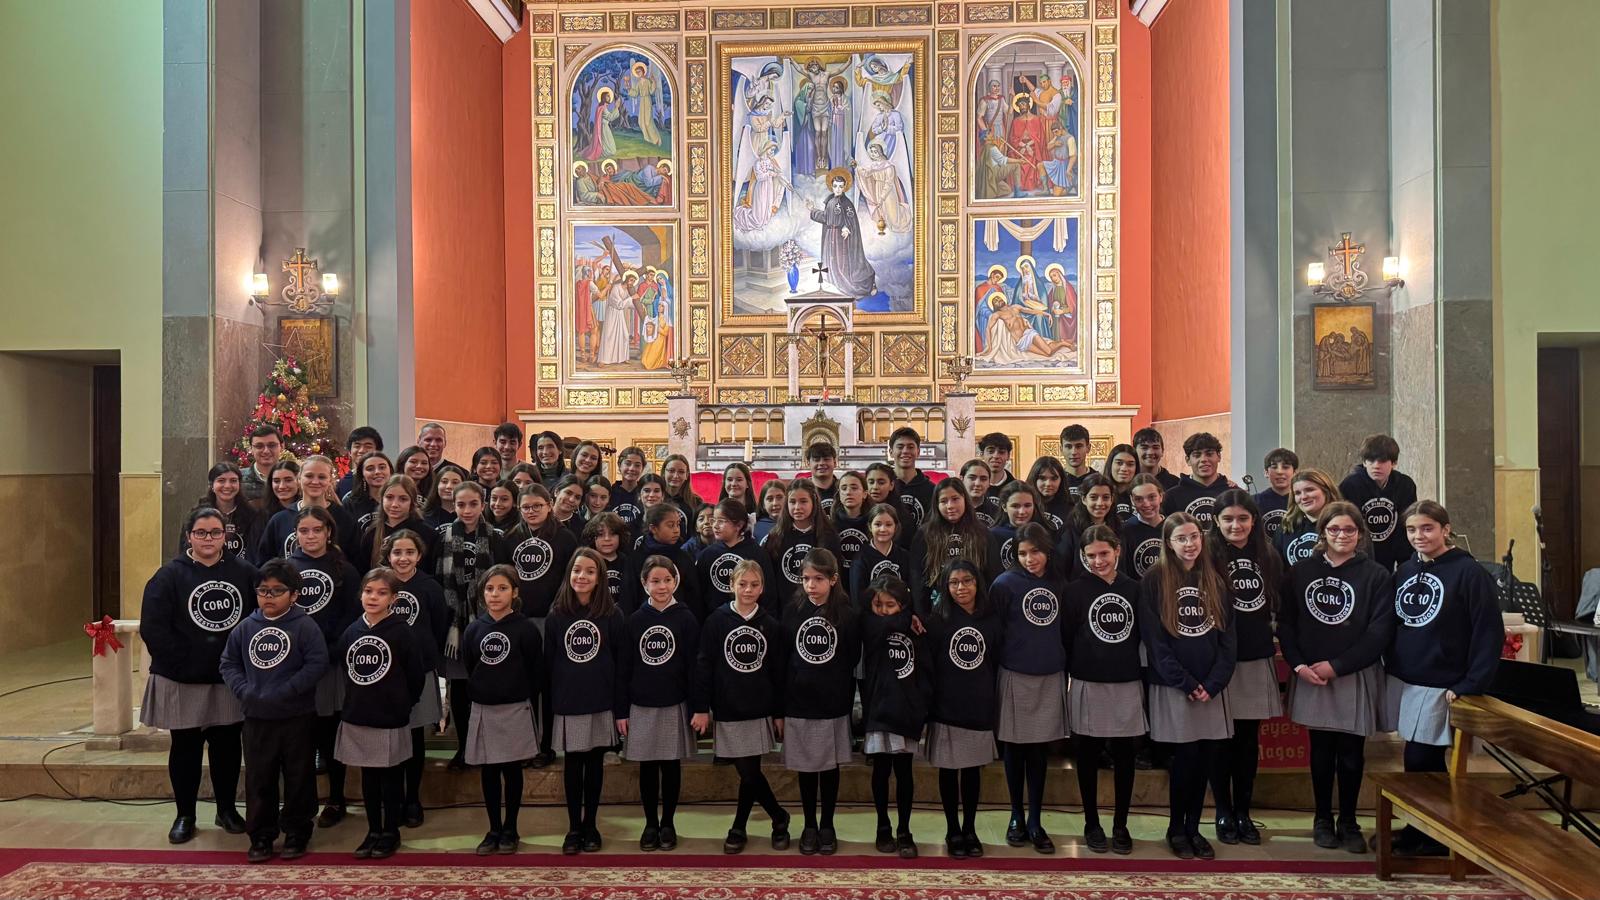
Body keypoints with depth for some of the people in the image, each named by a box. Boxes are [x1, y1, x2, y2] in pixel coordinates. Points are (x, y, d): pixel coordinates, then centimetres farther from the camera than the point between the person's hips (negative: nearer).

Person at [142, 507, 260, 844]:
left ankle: (227, 809, 27)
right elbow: (152, 628, -10)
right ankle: (185, 815, 25)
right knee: (185, 747, 10)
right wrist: (183, 661, -15)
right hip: (183, 680, -1)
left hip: (229, 679, 2)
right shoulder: (170, 575, -6)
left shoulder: (244, 572, -1)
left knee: (227, 744, 11)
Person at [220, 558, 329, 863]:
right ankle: (261, 836, 24)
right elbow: (229, 663, 9)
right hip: (256, 718, 3)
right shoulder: (246, 627, 5)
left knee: (299, 778, 8)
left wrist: (283, 693, -20)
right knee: (258, 779, 10)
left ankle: (296, 834, 22)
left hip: (297, 718, -3)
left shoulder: (305, 626, -8)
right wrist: (243, 690, -8)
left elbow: (317, 664, -15)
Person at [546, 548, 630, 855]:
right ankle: (573, 827, 19)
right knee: (572, 764, 6)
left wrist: (622, 709, -6)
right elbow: (548, 663, 3)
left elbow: (622, 665, -3)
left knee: (595, 763, 9)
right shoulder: (556, 616, 1)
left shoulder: (613, 615, -4)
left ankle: (590, 824, 22)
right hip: (567, 704, 1)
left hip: (601, 704, -1)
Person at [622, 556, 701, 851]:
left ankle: (668, 823, 24)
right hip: (642, 705, 2)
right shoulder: (635, 619, 0)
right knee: (647, 767, 10)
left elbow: (694, 666, -5)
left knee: (671, 765, 9)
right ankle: (650, 823, 24)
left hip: (674, 705, -1)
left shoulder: (686, 618, -5)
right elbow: (626, 667, 3)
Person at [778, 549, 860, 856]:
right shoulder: (792, 611, -2)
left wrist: (848, 702, -3)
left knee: (830, 766, 10)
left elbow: (852, 662, -1)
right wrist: (780, 706, -1)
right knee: (805, 767, 10)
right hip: (798, 703, 1)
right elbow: (781, 660, 0)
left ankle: (827, 826, 25)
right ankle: (809, 825, 25)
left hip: (833, 705, -1)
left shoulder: (846, 614, -5)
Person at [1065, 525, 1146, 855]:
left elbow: (1144, 637, 10)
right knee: (1088, 757, 7)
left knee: (1125, 757, 8)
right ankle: (1091, 824, 20)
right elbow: (1066, 638, -2)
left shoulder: (1135, 589, 5)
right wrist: (1068, 674, -7)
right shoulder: (1076, 590, -2)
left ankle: (1121, 825, 22)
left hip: (1128, 685, 2)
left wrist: (1145, 677, 6)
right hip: (1088, 685, -2)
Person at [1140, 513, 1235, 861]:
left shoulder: (1214, 580, 8)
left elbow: (1227, 635, 5)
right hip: (1172, 686, -4)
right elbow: (1153, 638, -9)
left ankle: (1193, 827, 21)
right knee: (1185, 758, -1)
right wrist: (1185, 682, -12)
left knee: (1204, 758, 6)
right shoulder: (1154, 580, -5)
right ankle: (1176, 828, 17)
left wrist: (1214, 682, -6)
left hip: (1211, 686, 4)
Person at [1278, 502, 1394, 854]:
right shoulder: (1302, 571, 3)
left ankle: (1348, 822, 22)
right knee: (1321, 750, 9)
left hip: (1355, 677, -1)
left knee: (1351, 753, 6)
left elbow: (1380, 632, -8)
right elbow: (1285, 622, 3)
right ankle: (1322, 818, 23)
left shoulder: (1376, 576, -3)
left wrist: (1336, 665, -12)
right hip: (1310, 676, 1)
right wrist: (1299, 665, -8)